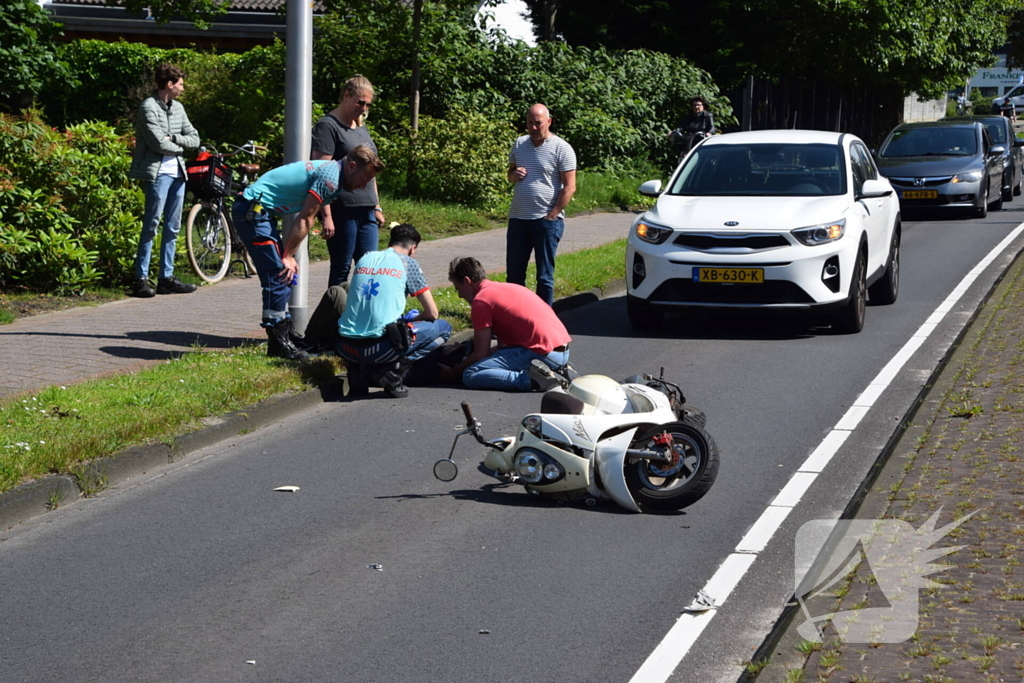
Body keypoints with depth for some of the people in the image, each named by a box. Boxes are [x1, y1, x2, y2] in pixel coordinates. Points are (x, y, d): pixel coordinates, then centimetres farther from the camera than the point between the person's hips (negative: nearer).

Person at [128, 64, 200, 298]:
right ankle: (141, 279, -7)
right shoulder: (149, 107, -9)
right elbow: (159, 143, -17)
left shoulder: (177, 108, 15)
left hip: (177, 173, 8)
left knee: (172, 227, 9)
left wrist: (173, 138, -5)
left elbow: (194, 139, 12)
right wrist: (180, 146, 0)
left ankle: (166, 277, 14)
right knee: (152, 226, -9)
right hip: (157, 172, -8)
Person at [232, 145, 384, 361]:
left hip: (258, 211, 11)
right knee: (278, 276, -10)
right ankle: (278, 344, -6)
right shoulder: (330, 178, -16)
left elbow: (304, 220, 15)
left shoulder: (329, 170, 15)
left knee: (285, 277, 12)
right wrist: (288, 256, -8)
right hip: (252, 211, -11)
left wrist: (288, 256, 10)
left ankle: (283, 338, 17)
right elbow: (304, 221, -14)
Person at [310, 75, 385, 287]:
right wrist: (326, 215, -21)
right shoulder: (327, 126, -8)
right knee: (341, 269, -2)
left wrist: (377, 207, 21)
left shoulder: (360, 127, 18)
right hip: (342, 211, -8)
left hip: (366, 211, 8)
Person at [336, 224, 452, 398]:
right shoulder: (407, 262, 4)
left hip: (346, 348, 6)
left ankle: (359, 370, 11)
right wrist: (410, 321, 26)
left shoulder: (364, 259, 19)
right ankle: (392, 371, -4)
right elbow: (432, 313, 5)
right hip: (380, 346, -6)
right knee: (443, 327, 10)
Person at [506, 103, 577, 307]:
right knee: (514, 274, 8)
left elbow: (569, 187, -10)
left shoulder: (561, 149, -7)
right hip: (518, 218, 6)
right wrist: (514, 175, -2)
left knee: (544, 276, 2)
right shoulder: (519, 144, 11)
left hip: (546, 221, -5)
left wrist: (552, 216, -15)